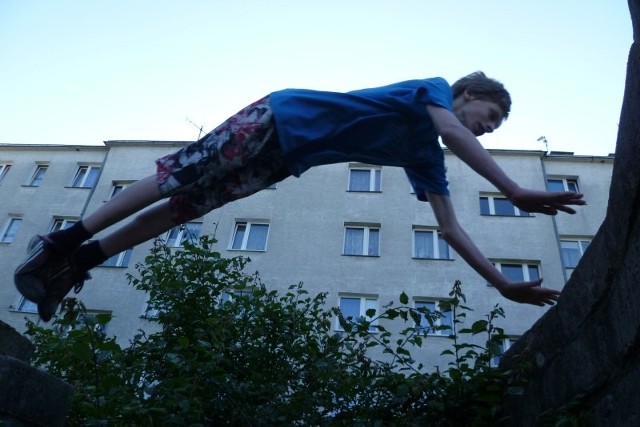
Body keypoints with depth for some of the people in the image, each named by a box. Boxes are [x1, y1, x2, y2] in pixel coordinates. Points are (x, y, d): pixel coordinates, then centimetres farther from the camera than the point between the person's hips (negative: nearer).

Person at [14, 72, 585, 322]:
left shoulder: (427, 161, 11)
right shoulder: (433, 87, -5)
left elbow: (451, 229, 7)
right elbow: (452, 130, -29)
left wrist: (503, 283, 1)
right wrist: (515, 192, -35)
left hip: (284, 162, 7)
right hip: (279, 118, -7)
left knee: (182, 209, 4)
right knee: (177, 180, -6)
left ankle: (76, 263, 12)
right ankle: (62, 245, 9)